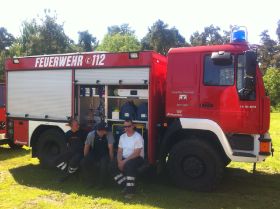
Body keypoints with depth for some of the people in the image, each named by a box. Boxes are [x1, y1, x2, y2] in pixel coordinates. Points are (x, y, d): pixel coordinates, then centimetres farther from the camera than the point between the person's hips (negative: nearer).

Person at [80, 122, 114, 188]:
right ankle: (89, 182, -1)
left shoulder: (109, 135, -15)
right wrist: (86, 159, 0)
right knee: (83, 163, -21)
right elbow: (86, 147, -1)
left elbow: (110, 148, -16)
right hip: (93, 154, 2)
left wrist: (111, 159, -16)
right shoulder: (91, 135, -10)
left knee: (104, 165, -33)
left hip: (104, 155, -2)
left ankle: (100, 183, -8)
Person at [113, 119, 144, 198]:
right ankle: (126, 186, 0)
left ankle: (130, 190, -25)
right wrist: (120, 161, -13)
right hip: (124, 159, 6)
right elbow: (119, 151, 6)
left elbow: (136, 153, -19)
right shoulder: (122, 137, 9)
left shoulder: (138, 137, -12)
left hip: (137, 158, -6)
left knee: (129, 164, -38)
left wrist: (125, 161, -24)